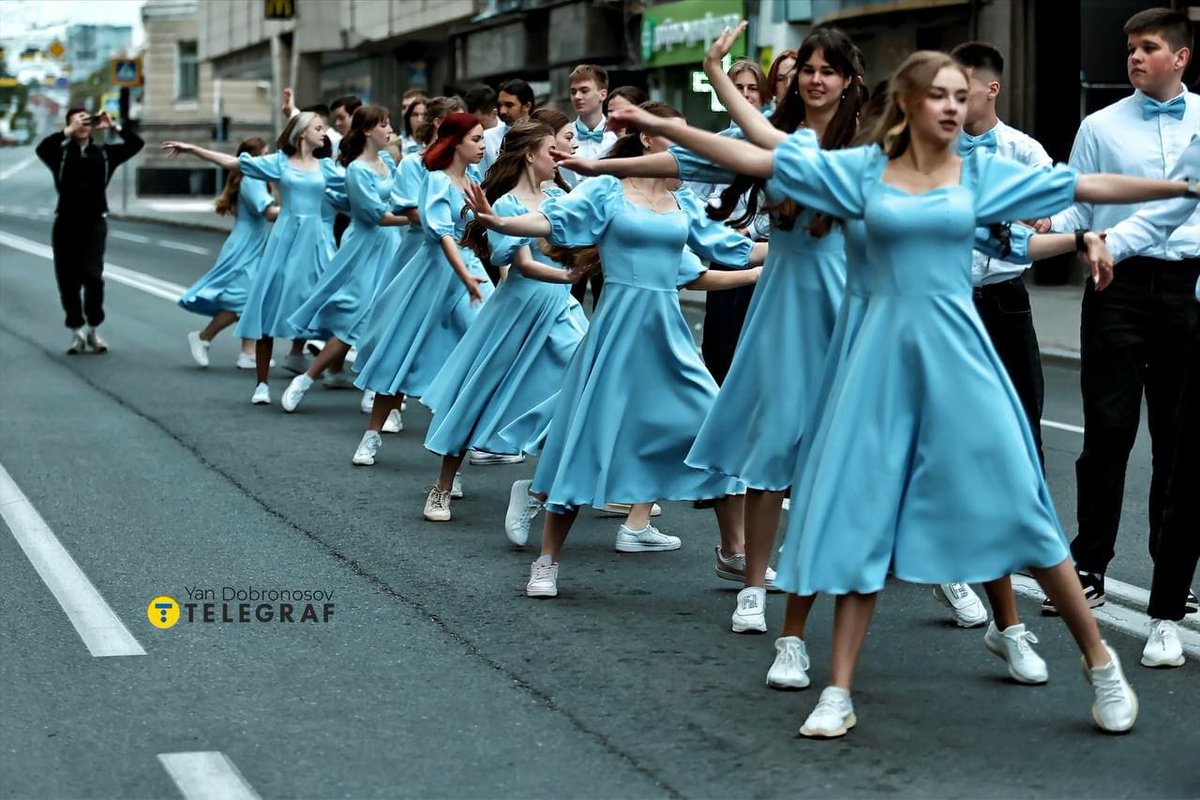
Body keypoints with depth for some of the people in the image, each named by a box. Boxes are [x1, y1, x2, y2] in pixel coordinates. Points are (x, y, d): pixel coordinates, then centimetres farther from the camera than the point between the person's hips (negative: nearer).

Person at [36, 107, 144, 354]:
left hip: (94, 222, 0)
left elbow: (136, 144, 5)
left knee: (93, 275, -13)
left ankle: (93, 329, 4)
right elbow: (41, 148, -18)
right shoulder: (60, 152, 3)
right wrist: (70, 131, -19)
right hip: (66, 223, 0)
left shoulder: (104, 153, 9)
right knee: (68, 280, 2)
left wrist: (113, 127, -4)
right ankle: (76, 332, 16)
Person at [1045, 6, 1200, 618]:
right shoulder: (1101, 128, 4)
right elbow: (1076, 207, 2)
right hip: (1121, 286, -1)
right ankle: (1088, 570, 6)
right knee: (1108, 432, -1)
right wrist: (1047, 225, -19)